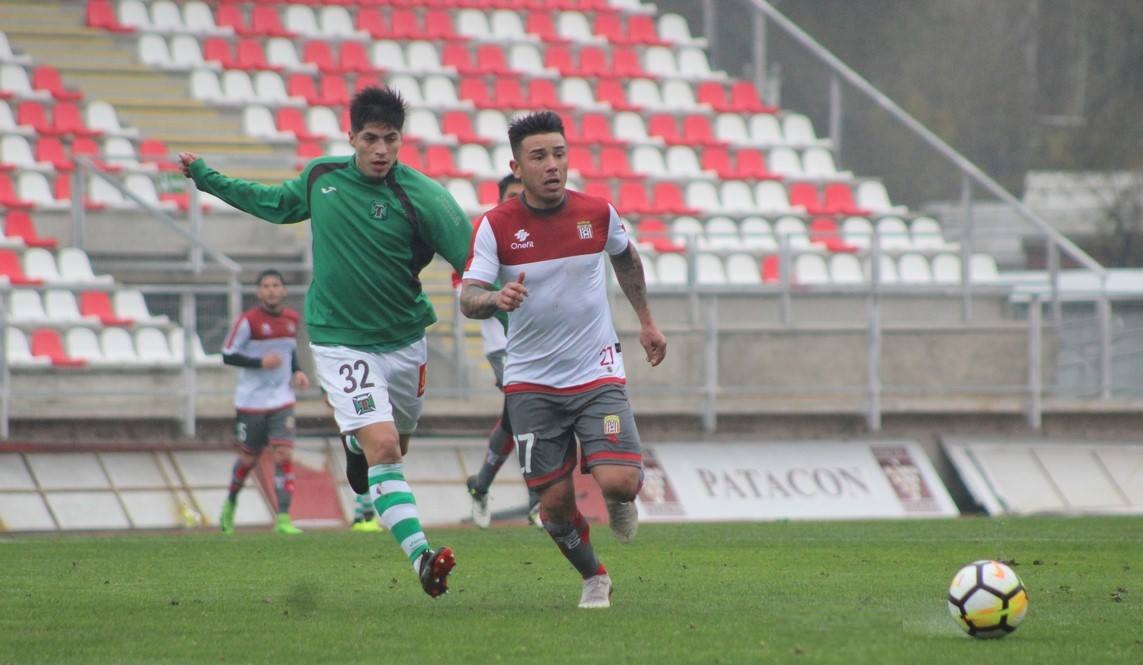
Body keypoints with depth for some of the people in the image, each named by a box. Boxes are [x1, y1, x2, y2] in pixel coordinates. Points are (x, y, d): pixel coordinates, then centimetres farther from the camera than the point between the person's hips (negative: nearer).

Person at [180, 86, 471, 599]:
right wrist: (206, 178, 24)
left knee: (394, 447, 19)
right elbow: (276, 204, 20)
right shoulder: (322, 177, -2)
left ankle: (354, 445, 56)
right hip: (341, 341, -1)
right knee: (384, 449, -18)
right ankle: (421, 556, -23)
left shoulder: (422, 196, -14)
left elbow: (474, 263, -15)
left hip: (404, 340, 1)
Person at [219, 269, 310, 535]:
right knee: (249, 458, 8)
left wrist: (297, 372, 3)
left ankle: (283, 519, -13)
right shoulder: (248, 321, -11)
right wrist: (260, 362, -22)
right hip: (251, 401, -3)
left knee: (284, 454, -12)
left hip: (282, 401, 3)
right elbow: (228, 355, -11)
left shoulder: (291, 319, 5)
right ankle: (230, 502, 37)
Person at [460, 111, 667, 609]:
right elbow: (468, 298, -18)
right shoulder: (495, 226, -10)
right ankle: (594, 578, 28)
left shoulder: (598, 213, -4)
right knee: (555, 502, -1)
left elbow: (625, 257, 19)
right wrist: (496, 299, -41)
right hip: (531, 382, 0)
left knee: (619, 483, -17)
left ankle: (619, 501, 22)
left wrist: (646, 320, 26)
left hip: (597, 374, 0)